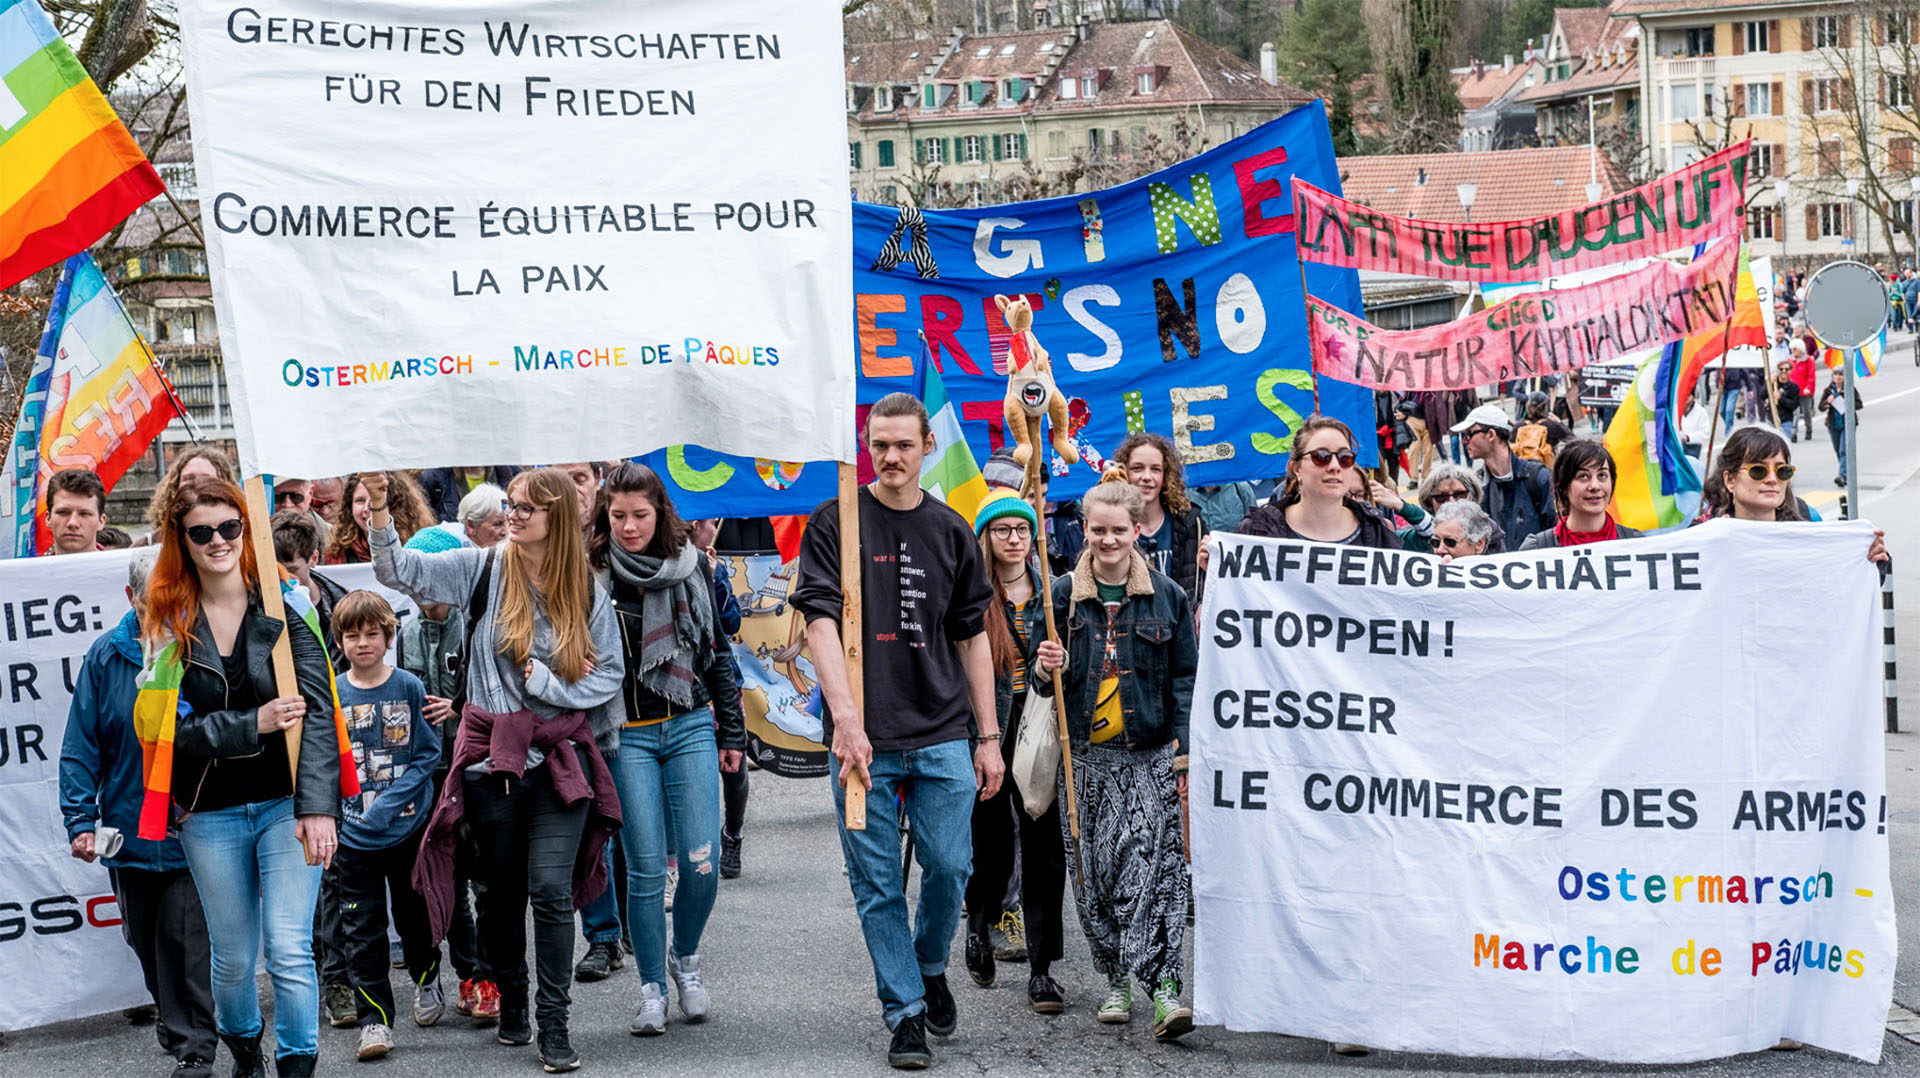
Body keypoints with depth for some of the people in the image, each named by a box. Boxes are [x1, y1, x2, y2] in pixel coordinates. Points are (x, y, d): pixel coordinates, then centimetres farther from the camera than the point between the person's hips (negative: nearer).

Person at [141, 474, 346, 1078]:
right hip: (211, 816, 2)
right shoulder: (169, 623, 1)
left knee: (289, 951, -11)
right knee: (233, 957, 13)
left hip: (285, 804, -2)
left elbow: (318, 709, -10)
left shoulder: (285, 603, -4)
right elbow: (175, 729, -3)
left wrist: (317, 806, -19)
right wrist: (252, 725, -17)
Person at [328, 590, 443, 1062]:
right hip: (354, 834, 0)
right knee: (362, 929, 0)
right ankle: (374, 1019, 7)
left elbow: (428, 753, -4)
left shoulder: (409, 688, -4)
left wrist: (389, 803, -14)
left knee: (414, 914, 16)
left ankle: (427, 980, 42)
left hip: (409, 827, 0)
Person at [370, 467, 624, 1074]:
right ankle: (510, 1001, 30)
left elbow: (609, 673, 7)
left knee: (552, 888, -8)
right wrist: (380, 510, -24)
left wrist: (549, 684, -8)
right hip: (493, 754, 1)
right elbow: (400, 571, -9)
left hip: (561, 756, -1)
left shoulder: (587, 591, 2)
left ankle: (554, 1024, 0)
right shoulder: (483, 570, 0)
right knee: (501, 888, 10)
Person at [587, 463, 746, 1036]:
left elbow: (718, 651, 12)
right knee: (646, 869, -4)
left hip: (691, 728, 2)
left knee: (701, 861, -4)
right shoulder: (592, 575, -4)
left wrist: (731, 731, 12)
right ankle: (652, 988, 11)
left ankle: (686, 956, 24)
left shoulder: (692, 565, 4)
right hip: (627, 736, -2)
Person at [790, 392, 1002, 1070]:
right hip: (862, 738, -2)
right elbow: (820, 621, -10)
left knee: (949, 867, 0)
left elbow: (972, 638, 14)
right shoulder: (835, 524, 0)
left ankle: (930, 966, 28)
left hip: (942, 735, 2)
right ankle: (905, 1013, 11)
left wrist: (988, 735, 10)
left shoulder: (951, 532, 10)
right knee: (877, 885, 1)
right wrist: (846, 717, -22)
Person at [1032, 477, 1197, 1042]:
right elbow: (1045, 677, 14)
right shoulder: (1063, 595, 7)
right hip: (1087, 752, 2)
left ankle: (1163, 986, -19)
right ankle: (1116, 982, 13)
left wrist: (1186, 751, -3)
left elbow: (1185, 678, 6)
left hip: (1150, 751, -2)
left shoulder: (1166, 596, 4)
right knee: (1094, 867, 1)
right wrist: (1047, 669, -10)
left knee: (1154, 858, -15)